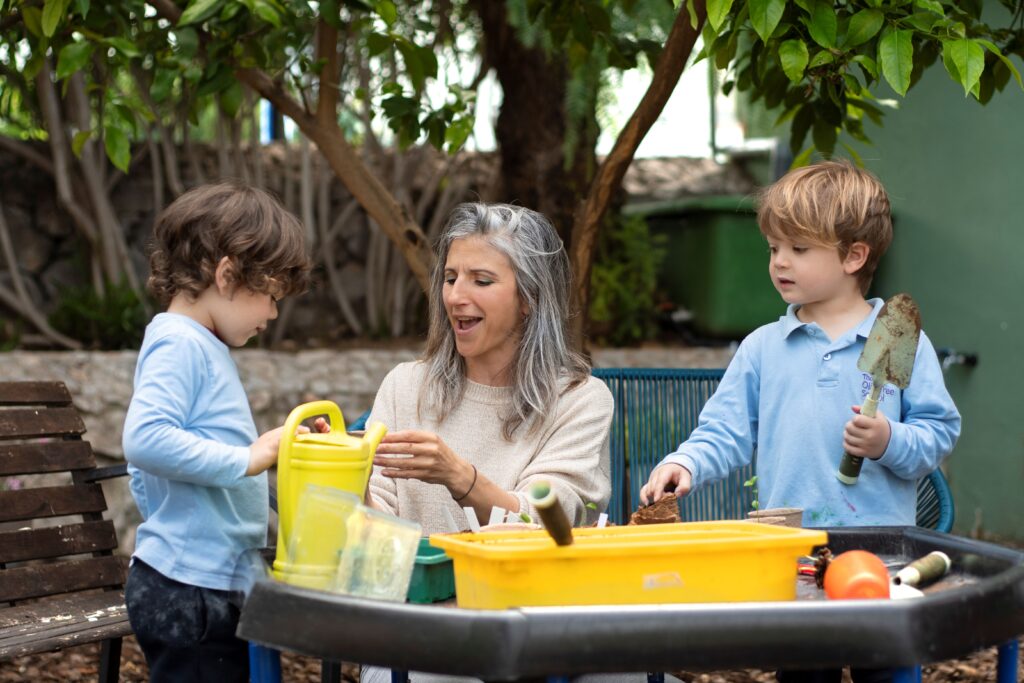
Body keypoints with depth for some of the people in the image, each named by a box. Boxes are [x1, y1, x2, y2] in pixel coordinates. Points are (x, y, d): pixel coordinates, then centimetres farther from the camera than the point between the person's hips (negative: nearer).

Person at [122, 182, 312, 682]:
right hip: (188, 592, -10)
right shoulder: (179, 344, -14)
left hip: (217, 589, 10)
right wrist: (247, 459, -26)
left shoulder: (200, 348, 16)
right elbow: (144, 439, -29)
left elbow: (144, 472, 23)